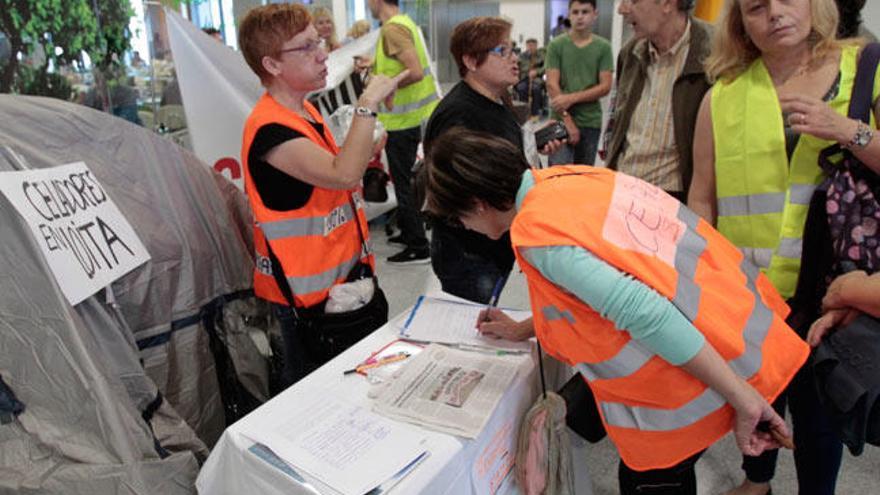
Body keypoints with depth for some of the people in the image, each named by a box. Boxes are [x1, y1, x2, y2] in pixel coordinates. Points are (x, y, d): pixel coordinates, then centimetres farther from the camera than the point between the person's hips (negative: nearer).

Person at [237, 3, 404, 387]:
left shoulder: (306, 110, 8)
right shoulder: (269, 129, -23)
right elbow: (344, 174, -36)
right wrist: (368, 103, -30)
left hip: (341, 273, 9)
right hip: (307, 287, -9)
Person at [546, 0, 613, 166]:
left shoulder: (603, 47, 3)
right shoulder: (556, 45, -1)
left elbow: (605, 87, -2)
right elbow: (552, 85, -7)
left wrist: (572, 98, -15)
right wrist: (568, 121, -13)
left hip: (591, 122, 2)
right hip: (562, 121, -2)